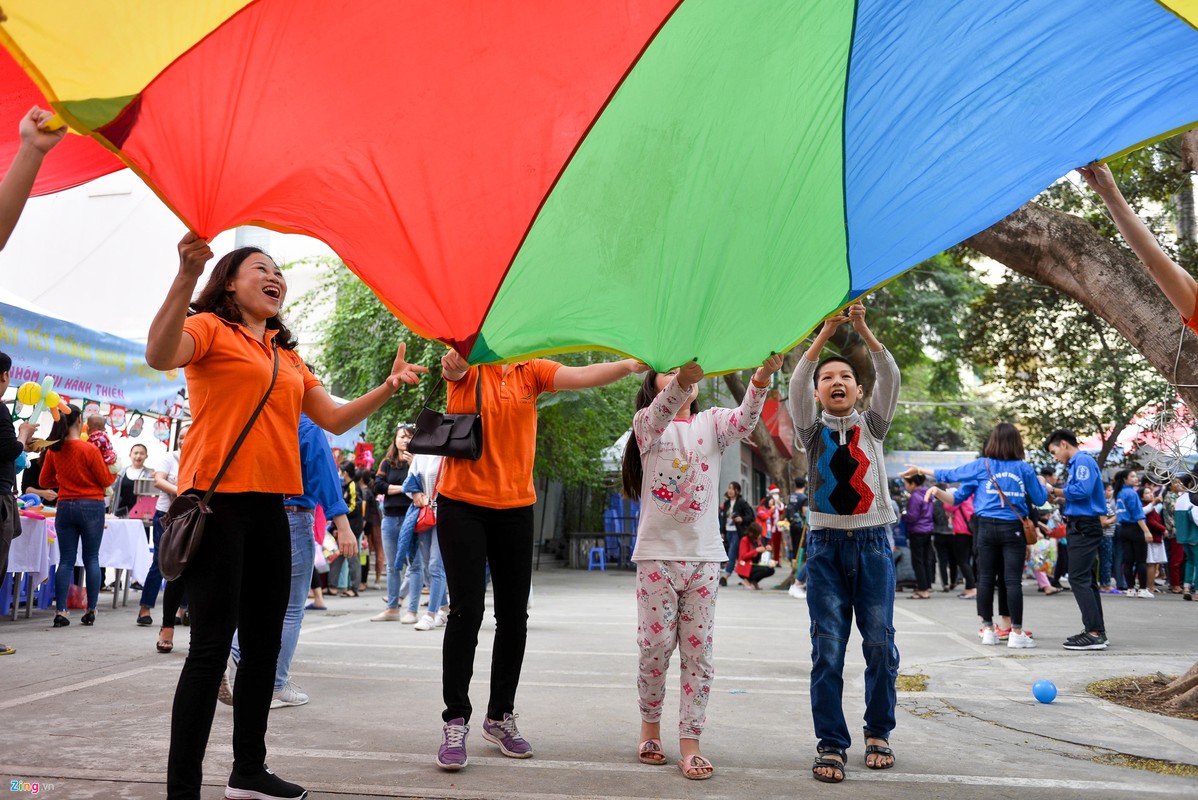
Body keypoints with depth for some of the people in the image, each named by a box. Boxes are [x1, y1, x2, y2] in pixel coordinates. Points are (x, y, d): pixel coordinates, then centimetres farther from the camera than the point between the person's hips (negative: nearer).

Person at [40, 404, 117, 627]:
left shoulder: (53, 450, 1)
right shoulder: (89, 449, -12)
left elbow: (45, 481, 12)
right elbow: (106, 481, -5)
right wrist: (114, 472, 14)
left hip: (65, 506, 4)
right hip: (91, 506, -3)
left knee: (66, 560, 6)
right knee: (91, 559, 5)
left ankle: (61, 611, 0)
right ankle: (91, 611, 7)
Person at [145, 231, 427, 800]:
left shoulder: (288, 357, 20)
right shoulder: (209, 327, 0)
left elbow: (335, 419, 20)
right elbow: (159, 355, -22)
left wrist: (389, 386, 8)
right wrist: (185, 278, -35)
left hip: (268, 507, 7)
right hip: (217, 500, -7)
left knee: (264, 640, 11)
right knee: (212, 643, -8)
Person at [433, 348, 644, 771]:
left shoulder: (531, 370, 3)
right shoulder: (465, 365, -3)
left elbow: (580, 376, -13)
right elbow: (454, 365, -27)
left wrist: (629, 365, -30)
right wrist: (454, 363, -52)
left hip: (515, 507, 4)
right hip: (462, 504, -3)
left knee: (514, 616, 7)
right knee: (466, 611, -8)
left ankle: (501, 716, 23)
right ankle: (456, 722, 4)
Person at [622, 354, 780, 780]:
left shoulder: (711, 422, 8)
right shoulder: (646, 424, 2)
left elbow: (745, 419, -13)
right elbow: (661, 412, -23)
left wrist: (762, 377, -34)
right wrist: (681, 378, -45)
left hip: (703, 556, 2)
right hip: (657, 553, -2)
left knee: (698, 650, 2)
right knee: (656, 646, 1)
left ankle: (690, 745, 9)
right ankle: (650, 727, 23)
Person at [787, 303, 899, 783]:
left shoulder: (872, 426, 10)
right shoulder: (812, 431, 8)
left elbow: (890, 378, -4)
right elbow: (796, 387, -8)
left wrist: (864, 331, -15)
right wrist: (825, 334, -16)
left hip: (872, 542, 1)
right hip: (826, 544, -1)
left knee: (880, 644, 2)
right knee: (827, 649, -2)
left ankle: (878, 733, 20)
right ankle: (831, 744, 6)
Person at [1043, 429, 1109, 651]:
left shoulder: (1083, 461, -11)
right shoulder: (1076, 464, 19)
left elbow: (1081, 491, -23)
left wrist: (1054, 490, -12)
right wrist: (1058, 495, 5)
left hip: (1084, 527, -11)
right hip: (1082, 527, 11)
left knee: (1079, 579, -12)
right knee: (1087, 579, 13)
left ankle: (1094, 633, -13)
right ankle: (1097, 630, 17)